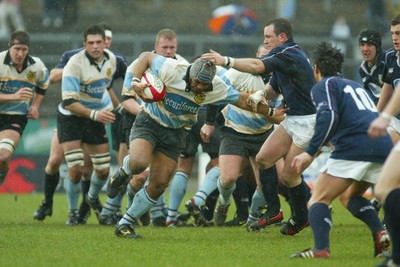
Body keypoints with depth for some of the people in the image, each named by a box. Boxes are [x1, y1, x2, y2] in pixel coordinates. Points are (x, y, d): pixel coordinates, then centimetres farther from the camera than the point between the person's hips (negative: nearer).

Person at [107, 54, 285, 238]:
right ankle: (124, 172, 6)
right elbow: (146, 57, -10)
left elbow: (243, 100, -2)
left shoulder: (216, 88, -15)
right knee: (139, 163, -33)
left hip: (175, 133, 4)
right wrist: (136, 82, -23)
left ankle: (125, 224, 10)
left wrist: (270, 112, 4)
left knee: (159, 184, -5)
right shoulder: (170, 70, -25)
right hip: (148, 123, -3)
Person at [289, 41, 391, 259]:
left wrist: (310, 152, -14)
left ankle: (321, 248, -24)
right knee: (349, 196, 27)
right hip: (384, 146, 7)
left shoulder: (323, 86, 9)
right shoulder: (355, 86, 31)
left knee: (318, 200, 0)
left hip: (354, 148, -7)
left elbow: (329, 117, -11)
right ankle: (380, 232, 3)